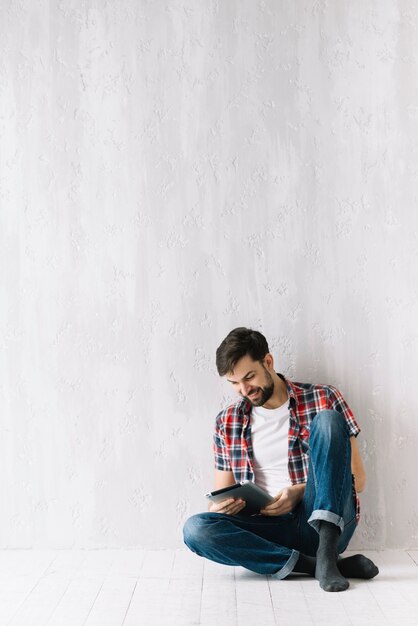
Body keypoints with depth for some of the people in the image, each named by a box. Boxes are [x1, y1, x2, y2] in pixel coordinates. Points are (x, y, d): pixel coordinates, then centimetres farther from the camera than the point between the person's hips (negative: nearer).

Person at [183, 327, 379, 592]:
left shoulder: (323, 400, 3)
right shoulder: (228, 422, 10)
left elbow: (358, 479, 2)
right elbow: (223, 493, 14)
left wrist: (300, 492, -14)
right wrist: (220, 507, -11)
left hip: (325, 522, -2)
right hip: (268, 527, 3)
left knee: (327, 420, -21)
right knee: (195, 528, -27)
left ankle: (327, 551, -31)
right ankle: (325, 564, -26)